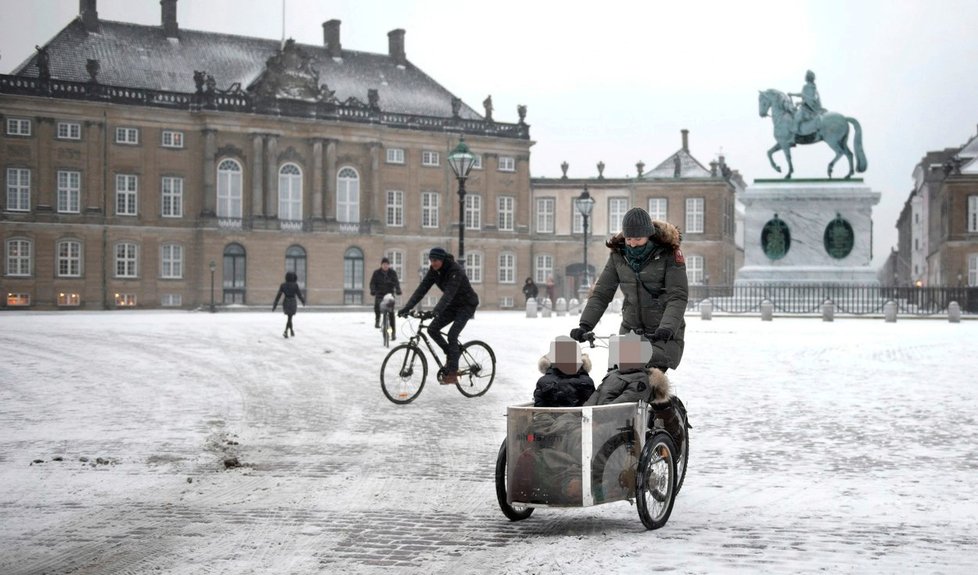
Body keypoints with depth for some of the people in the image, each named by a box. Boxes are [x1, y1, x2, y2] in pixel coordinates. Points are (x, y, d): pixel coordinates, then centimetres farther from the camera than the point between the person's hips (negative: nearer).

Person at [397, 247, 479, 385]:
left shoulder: (455, 270, -29)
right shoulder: (434, 271, -8)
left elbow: (449, 293, -41)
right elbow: (422, 289, -14)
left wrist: (436, 310, -54)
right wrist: (407, 307, -25)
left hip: (467, 305, -7)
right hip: (453, 305, 7)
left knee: (452, 335, -20)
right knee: (432, 329, -7)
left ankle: (452, 374, -17)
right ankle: (451, 352, 15)